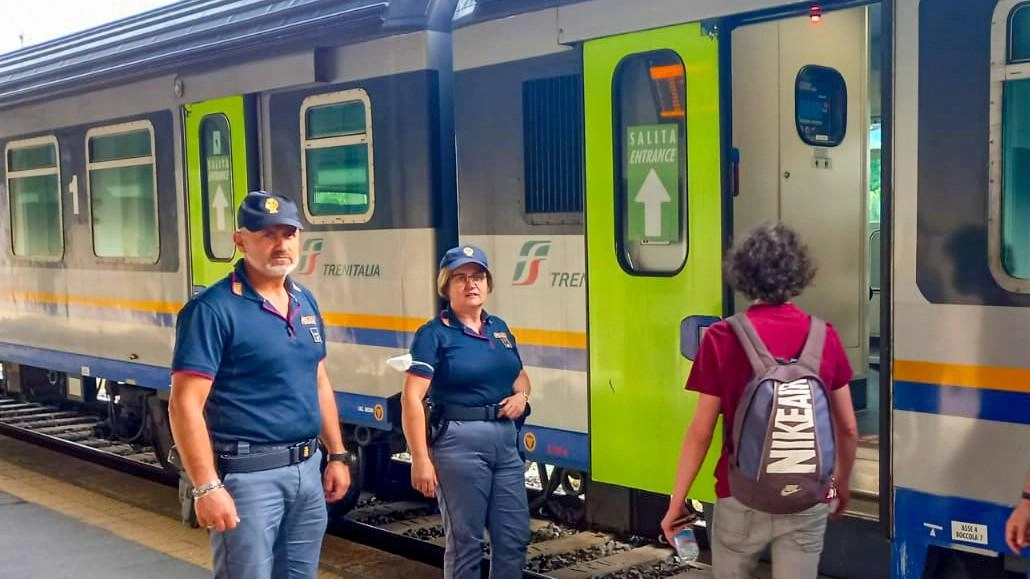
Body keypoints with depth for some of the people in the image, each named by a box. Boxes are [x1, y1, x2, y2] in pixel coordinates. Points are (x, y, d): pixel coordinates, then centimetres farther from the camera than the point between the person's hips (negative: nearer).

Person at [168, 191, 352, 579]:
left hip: (307, 469, 8)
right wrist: (206, 487, -22)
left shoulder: (306, 302, 10)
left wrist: (337, 455, 15)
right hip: (248, 476, -7)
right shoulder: (214, 310, -14)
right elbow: (185, 406, -18)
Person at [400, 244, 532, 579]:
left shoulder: (500, 328, 13)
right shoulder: (435, 334, -7)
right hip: (459, 442, -6)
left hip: (505, 440, 6)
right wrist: (420, 459, -20)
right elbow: (412, 397, -14)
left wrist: (521, 395, 3)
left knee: (515, 537, 10)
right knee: (466, 540, 3)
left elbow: (520, 376, 27)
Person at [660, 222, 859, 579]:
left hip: (741, 497, -1)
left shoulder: (722, 338, -9)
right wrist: (842, 483, 22)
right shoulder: (824, 336, -2)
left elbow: (701, 432, -8)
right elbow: (848, 429, 4)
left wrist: (676, 502, 1)